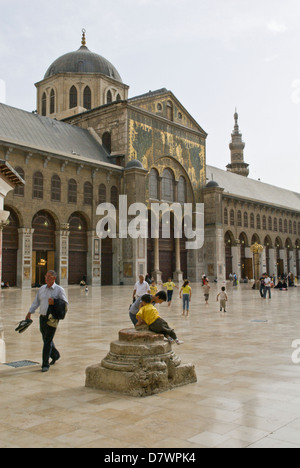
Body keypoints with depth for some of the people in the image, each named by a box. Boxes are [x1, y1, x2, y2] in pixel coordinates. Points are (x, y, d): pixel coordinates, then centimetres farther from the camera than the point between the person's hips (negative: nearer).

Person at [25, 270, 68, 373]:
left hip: (52, 318, -6)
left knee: (47, 341, -7)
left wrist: (54, 302, -20)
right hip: (42, 317, 6)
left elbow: (65, 304, -5)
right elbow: (36, 302, 15)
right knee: (46, 340, 17)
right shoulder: (42, 289, 11)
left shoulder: (59, 290, -5)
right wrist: (29, 313, 6)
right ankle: (55, 356, 41)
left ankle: (45, 364, 0)